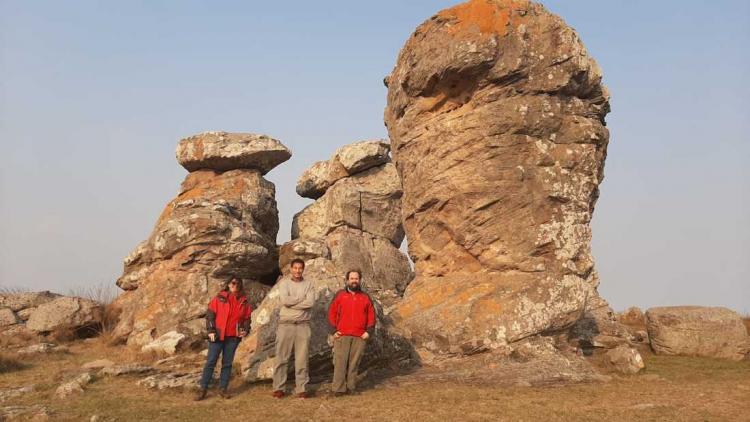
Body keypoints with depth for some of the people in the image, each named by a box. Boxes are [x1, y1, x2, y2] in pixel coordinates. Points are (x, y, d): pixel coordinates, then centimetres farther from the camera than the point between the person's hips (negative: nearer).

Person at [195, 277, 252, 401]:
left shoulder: (243, 302, 8)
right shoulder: (219, 298, 0)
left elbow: (247, 317, 14)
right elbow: (210, 314, -2)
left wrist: (245, 330, -2)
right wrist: (211, 330, -9)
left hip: (233, 337, 3)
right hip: (217, 335, -2)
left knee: (227, 363, 8)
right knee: (211, 362, -2)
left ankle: (223, 388, 16)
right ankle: (203, 389, 4)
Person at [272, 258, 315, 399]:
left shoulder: (308, 284, 6)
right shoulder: (284, 283, 3)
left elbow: (310, 302, -10)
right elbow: (285, 300, -14)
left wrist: (292, 303, -12)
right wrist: (302, 298, -6)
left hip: (303, 324, 1)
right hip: (286, 324, -1)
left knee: (302, 358, 2)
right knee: (282, 358, 1)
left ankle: (301, 389, 7)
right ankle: (278, 388, 7)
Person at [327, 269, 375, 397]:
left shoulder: (365, 297, 13)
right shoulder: (340, 295, 8)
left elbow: (371, 316, 12)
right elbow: (331, 313, 6)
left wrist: (369, 331, 1)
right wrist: (334, 330, -2)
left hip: (360, 337, 2)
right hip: (341, 336, -1)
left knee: (354, 363, 2)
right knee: (340, 362, -6)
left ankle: (351, 387, 9)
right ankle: (338, 389, -4)